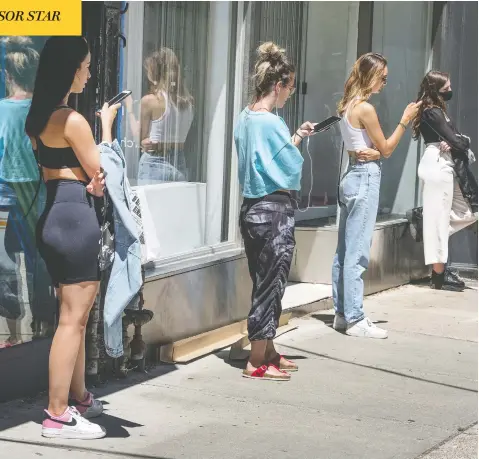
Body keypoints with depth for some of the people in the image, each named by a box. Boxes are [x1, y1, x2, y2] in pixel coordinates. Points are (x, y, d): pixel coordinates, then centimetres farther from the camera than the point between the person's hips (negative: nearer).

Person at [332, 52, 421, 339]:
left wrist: (370, 151, -9)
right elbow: (386, 149, -8)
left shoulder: (347, 105, 11)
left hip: (353, 176, 10)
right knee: (357, 253, -7)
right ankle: (355, 320, -4)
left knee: (345, 251, 11)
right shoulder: (366, 108, -15)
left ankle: (343, 314, 17)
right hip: (366, 178, -9)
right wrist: (405, 120, -6)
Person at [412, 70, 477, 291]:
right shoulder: (433, 112, -13)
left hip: (443, 166, 10)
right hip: (438, 166, -10)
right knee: (439, 219, -5)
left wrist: (454, 142, -13)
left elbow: (455, 139, 9)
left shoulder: (436, 110, 17)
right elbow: (456, 141, -18)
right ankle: (439, 275, 0)